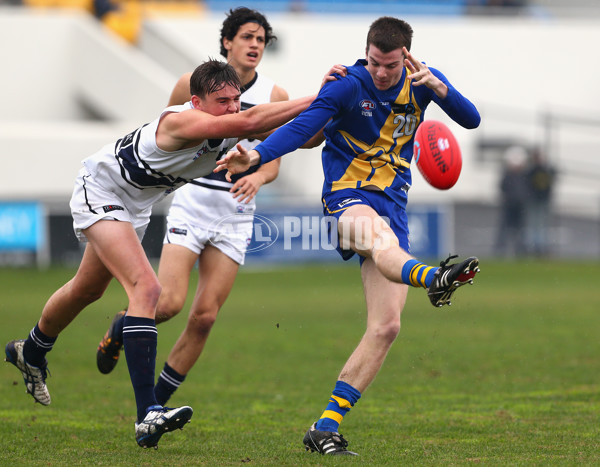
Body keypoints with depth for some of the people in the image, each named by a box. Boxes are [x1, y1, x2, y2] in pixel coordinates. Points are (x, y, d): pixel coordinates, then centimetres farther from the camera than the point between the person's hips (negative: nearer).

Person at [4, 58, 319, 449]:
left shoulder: (232, 130, -16)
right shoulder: (182, 122, -38)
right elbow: (248, 122, -52)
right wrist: (315, 100, -52)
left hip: (136, 205, 9)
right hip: (101, 189, -9)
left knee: (88, 290, 27)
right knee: (146, 288, -25)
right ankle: (147, 415, -30)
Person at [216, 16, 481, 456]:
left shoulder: (423, 81, 4)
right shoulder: (348, 86, -9)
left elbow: (471, 119, -4)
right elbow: (302, 126, -19)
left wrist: (438, 88, -23)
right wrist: (256, 155, -37)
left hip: (392, 204, 4)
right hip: (347, 194, -4)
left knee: (386, 326, -5)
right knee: (380, 237, -42)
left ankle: (326, 427, -2)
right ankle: (434, 279, -77)